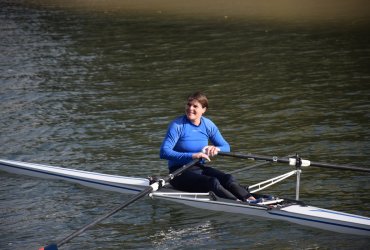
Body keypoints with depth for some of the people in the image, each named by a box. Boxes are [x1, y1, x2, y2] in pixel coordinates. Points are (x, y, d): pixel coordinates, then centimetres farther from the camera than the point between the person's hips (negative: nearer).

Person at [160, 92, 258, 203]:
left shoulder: (208, 125, 5)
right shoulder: (177, 125, -12)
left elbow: (226, 147, 11)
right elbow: (164, 152, -23)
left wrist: (217, 149, -15)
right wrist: (192, 156, -33)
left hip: (200, 168, 6)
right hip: (180, 173, -6)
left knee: (228, 178, -23)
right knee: (213, 182, -31)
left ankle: (252, 200, -41)